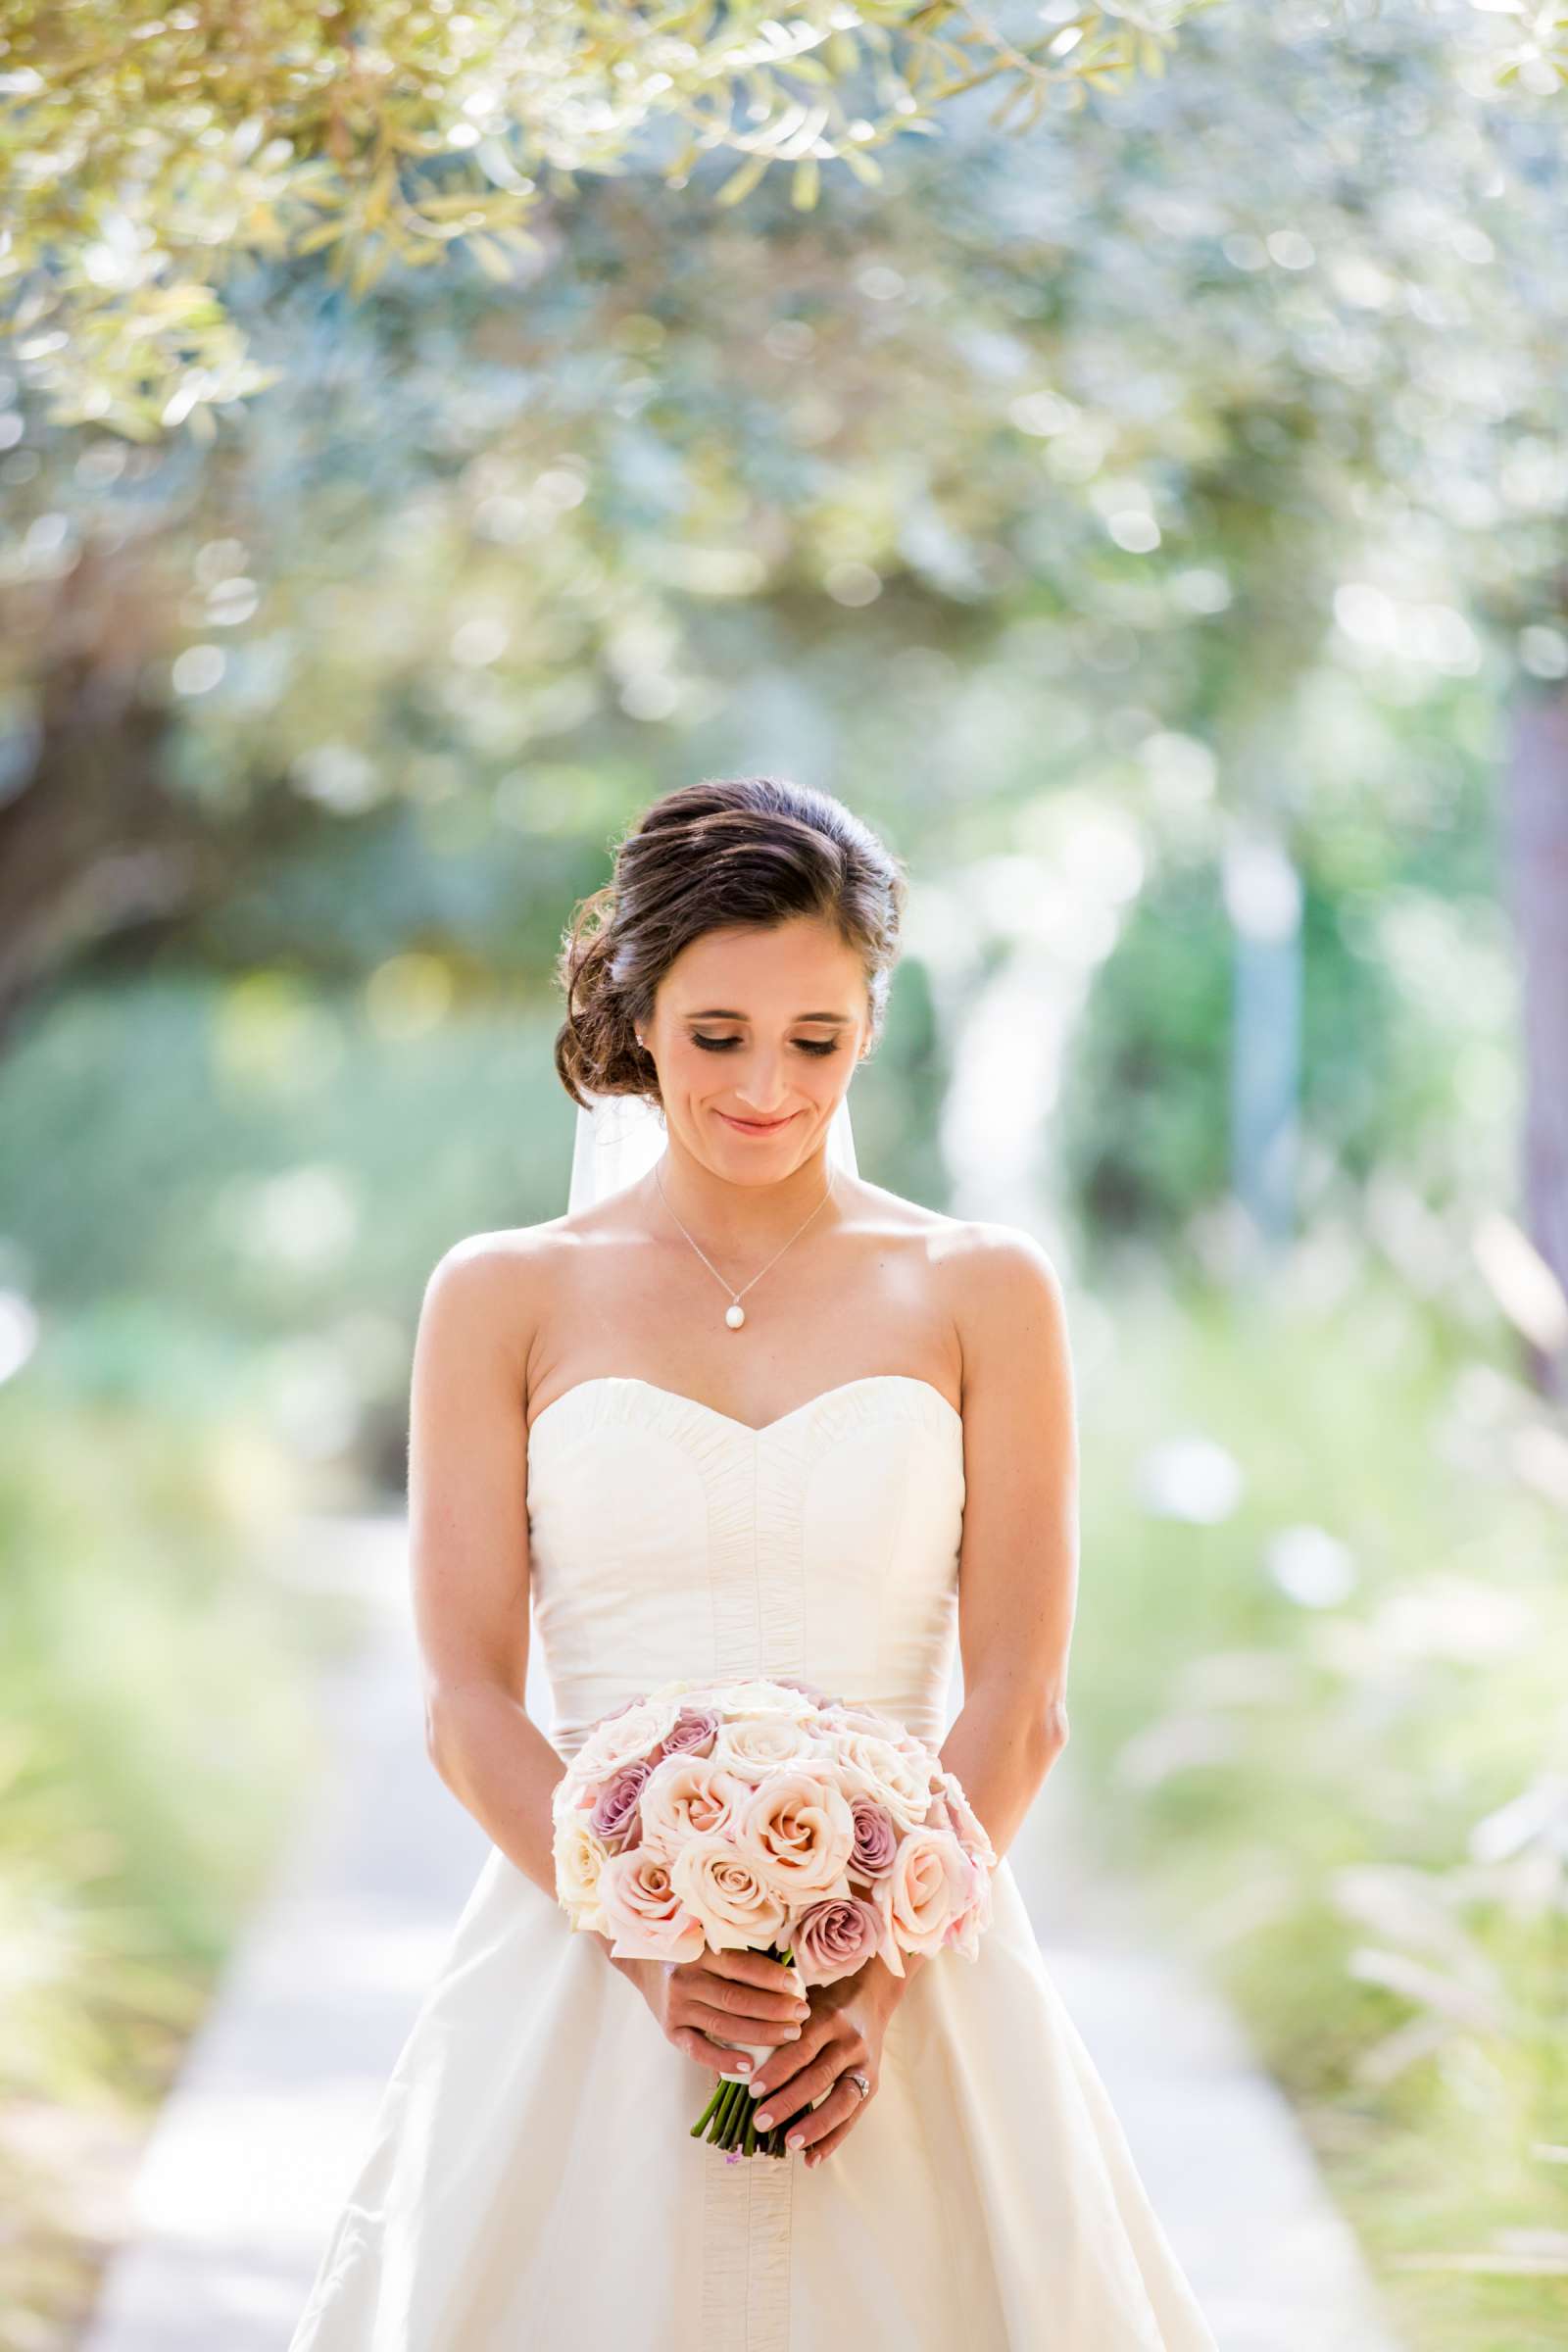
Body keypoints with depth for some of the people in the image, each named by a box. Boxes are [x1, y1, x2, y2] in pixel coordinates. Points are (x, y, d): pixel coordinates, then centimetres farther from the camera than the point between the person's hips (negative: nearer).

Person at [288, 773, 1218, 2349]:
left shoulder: (982, 1296, 5)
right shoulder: (503, 1299, 4)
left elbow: (1017, 1702, 0)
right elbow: (467, 1703, 0)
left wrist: (879, 1978, -13)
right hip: (583, 1940, 0)